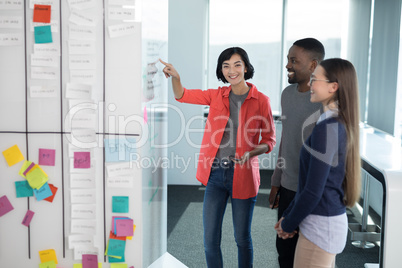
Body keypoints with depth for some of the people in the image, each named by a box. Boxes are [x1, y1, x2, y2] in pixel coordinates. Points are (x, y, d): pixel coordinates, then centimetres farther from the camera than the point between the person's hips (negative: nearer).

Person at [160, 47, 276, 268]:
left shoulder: (261, 101, -5)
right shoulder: (217, 96, 5)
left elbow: (269, 141, -1)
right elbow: (182, 96, 3)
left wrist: (249, 153, -20)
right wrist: (175, 77, -18)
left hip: (243, 175, -3)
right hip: (215, 174, 3)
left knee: (242, 239, 12)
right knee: (210, 239, 7)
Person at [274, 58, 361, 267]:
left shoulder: (327, 128, -21)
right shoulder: (340, 124, 7)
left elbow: (313, 190, -21)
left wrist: (288, 224, -7)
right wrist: (288, 215, 15)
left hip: (321, 226, -9)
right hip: (334, 219, 9)